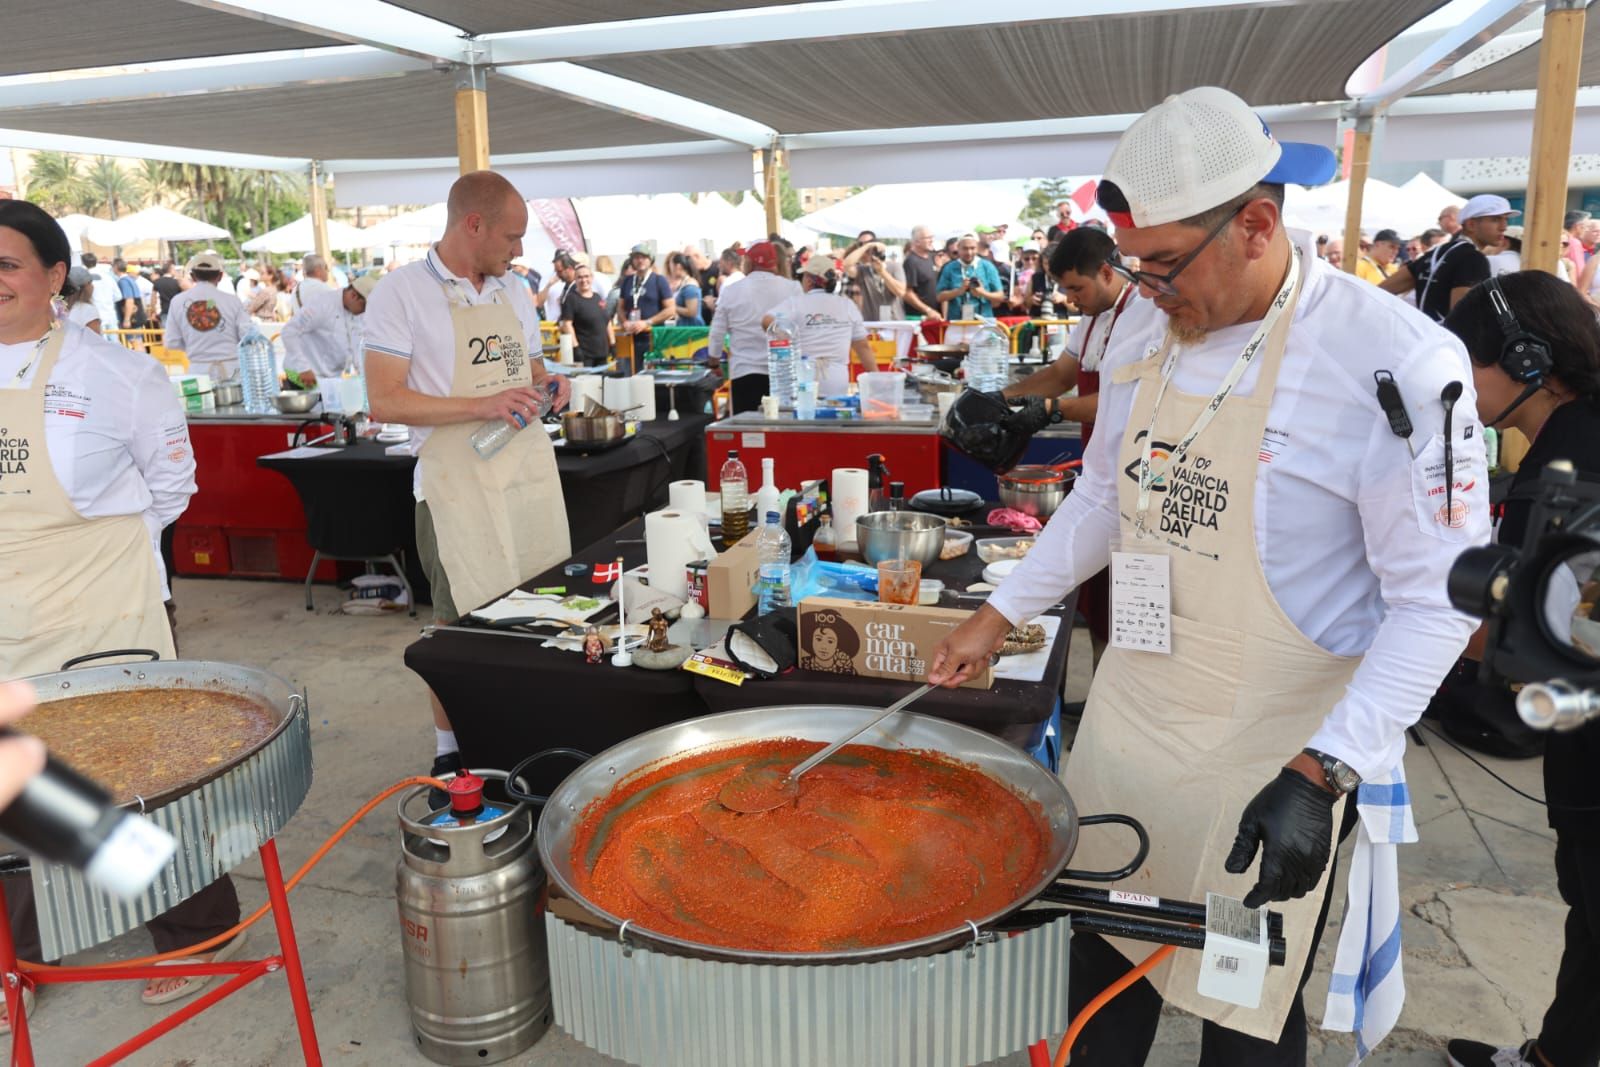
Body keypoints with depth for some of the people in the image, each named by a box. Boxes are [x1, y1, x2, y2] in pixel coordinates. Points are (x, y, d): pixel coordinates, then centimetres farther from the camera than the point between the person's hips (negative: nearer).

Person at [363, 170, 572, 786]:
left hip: (531, 475, 6)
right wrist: (482, 407, -22)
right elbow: (385, 401, -13)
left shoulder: (515, 291, 15)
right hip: (458, 487, -6)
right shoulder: (402, 292, -6)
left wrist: (548, 386, 2)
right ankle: (450, 752, 17)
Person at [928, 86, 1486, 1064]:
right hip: (1128, 717, 6)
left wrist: (1319, 774, -24)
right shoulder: (1144, 344, 2)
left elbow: (1436, 600, -17)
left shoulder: (1398, 363, -19)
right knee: (1103, 961, 20)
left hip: (1274, 756, -5)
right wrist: (999, 616, 10)